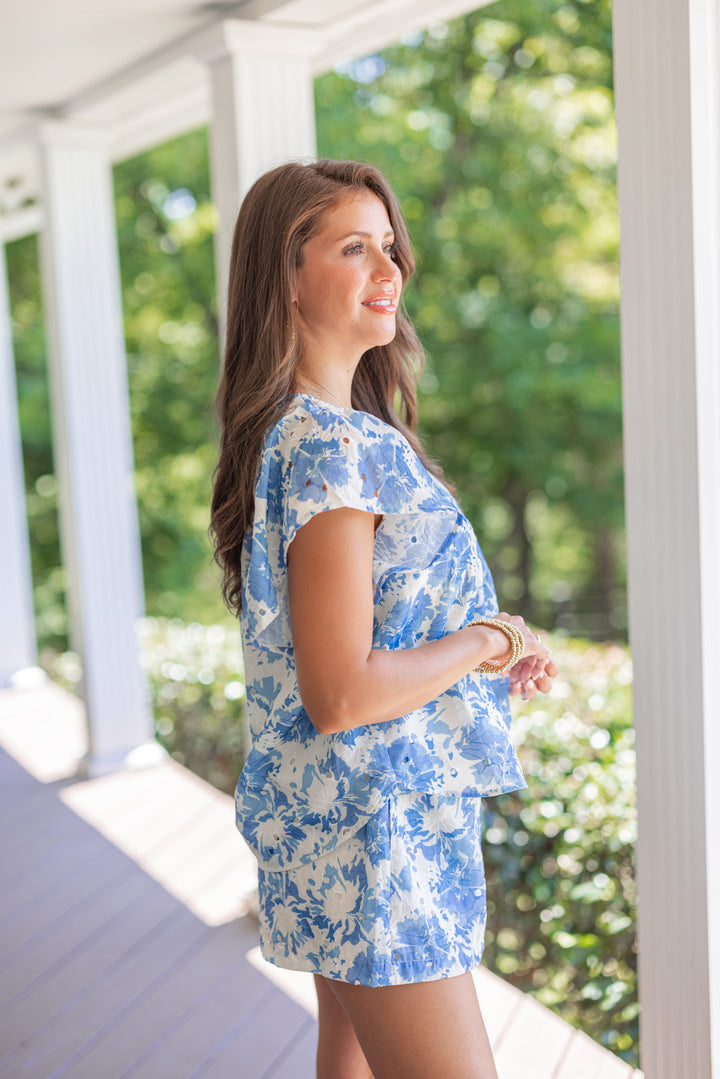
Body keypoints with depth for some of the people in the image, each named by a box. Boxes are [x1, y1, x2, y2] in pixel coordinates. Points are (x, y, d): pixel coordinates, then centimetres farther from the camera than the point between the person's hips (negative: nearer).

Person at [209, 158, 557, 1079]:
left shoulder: (312, 430, 9)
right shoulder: (330, 445, -21)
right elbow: (339, 694, -26)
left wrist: (493, 648, 5)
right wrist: (489, 642, -13)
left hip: (343, 820, 10)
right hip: (372, 826, -10)